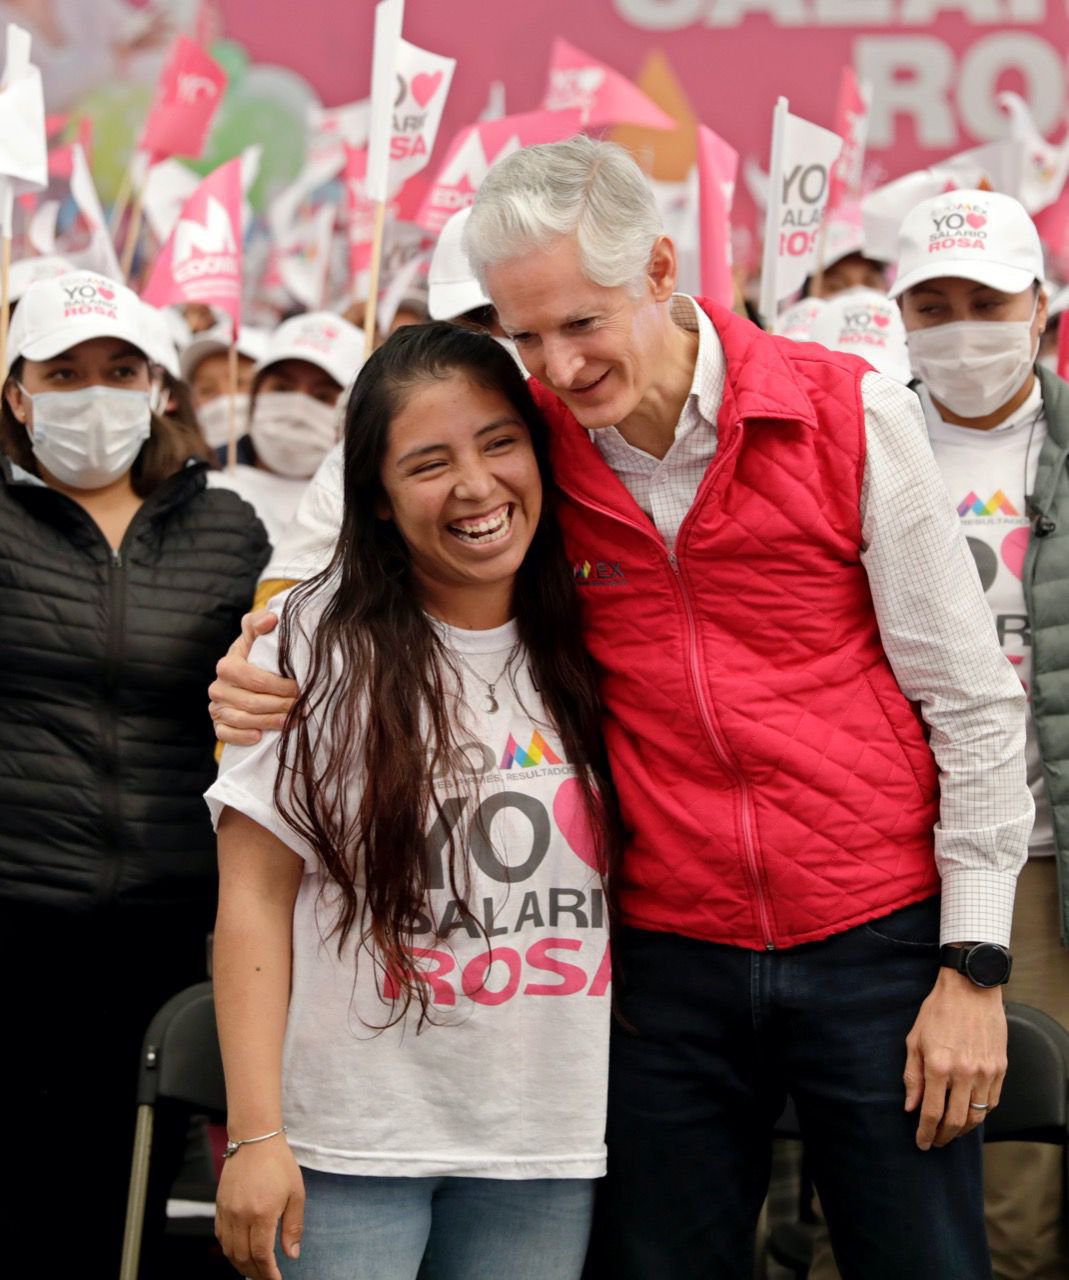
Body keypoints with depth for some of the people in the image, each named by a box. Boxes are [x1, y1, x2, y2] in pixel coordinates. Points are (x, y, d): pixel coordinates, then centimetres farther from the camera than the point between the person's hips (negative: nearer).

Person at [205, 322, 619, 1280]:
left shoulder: (587, 650, 5)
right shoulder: (318, 646, -7)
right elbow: (254, 902, -7)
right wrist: (255, 1132, -12)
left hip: (548, 1146, 3)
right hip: (352, 1137, -3)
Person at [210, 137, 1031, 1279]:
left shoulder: (850, 416, -7)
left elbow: (970, 700, -3)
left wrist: (973, 967, -6)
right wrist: (261, 680, -8)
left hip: (875, 942, -2)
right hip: (667, 963, 2)